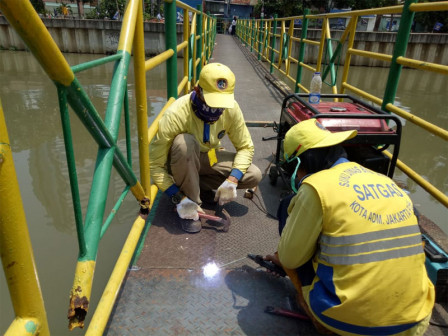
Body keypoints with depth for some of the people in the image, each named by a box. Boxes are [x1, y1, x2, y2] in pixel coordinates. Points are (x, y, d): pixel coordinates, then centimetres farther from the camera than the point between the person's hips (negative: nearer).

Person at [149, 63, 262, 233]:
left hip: (210, 157, 4)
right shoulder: (176, 115, -32)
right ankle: (191, 199, -19)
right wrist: (179, 198, -31)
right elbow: (155, 165, -27)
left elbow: (245, 147, -11)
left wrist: (232, 180, -26)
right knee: (184, 143, -38)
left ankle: (198, 185, 0)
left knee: (254, 176, -15)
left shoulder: (231, 109, -21)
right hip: (181, 161, -3)